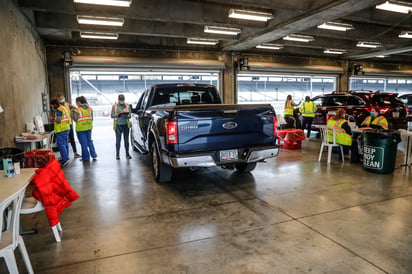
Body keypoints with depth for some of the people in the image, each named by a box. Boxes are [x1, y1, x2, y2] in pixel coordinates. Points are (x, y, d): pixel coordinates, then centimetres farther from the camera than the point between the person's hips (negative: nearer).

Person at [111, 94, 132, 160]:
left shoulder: (128, 106, 8)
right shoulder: (114, 106, 8)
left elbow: (129, 115, 0)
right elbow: (112, 115, -2)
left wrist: (126, 116, -23)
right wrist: (119, 115, -18)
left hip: (125, 125, 1)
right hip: (118, 125, -1)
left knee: (126, 140, 4)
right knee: (118, 140, -1)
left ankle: (127, 154, 11)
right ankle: (117, 154, 7)